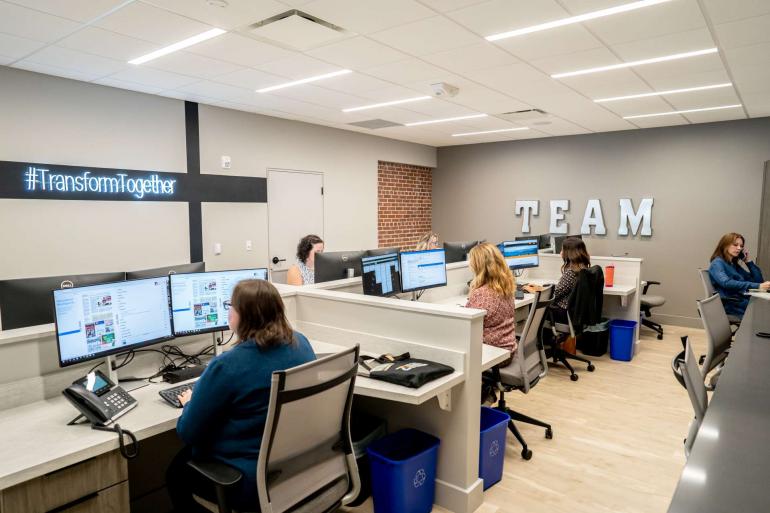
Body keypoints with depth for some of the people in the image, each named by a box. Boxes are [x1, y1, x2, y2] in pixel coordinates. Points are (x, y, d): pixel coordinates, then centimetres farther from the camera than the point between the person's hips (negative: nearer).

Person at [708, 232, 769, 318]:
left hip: (745, 300, 7)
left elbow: (759, 280, 20)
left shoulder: (735, 265, 22)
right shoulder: (717, 263, -1)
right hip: (733, 305, -7)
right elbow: (726, 283, -21)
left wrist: (748, 261, 14)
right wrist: (757, 286, -27)